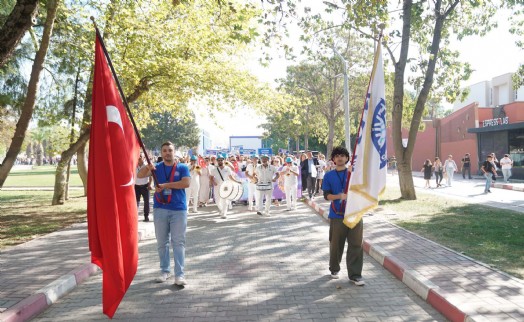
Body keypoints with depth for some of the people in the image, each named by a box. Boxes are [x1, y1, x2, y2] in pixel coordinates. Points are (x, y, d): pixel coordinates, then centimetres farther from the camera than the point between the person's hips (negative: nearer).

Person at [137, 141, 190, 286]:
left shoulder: (182, 167, 2)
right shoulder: (156, 167, 8)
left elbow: (186, 183, -14)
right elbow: (140, 175, -6)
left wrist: (165, 185, -16)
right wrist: (147, 168, -27)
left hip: (179, 209, -3)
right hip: (160, 209, 3)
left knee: (178, 242, -3)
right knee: (162, 242, 11)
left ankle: (179, 274, -2)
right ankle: (165, 271, 23)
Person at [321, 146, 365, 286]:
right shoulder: (329, 176, 5)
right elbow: (326, 195, 0)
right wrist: (339, 196, -18)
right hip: (337, 215, 0)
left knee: (356, 245, -1)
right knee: (336, 244, 10)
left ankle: (355, 275, 8)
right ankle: (334, 269, 31)